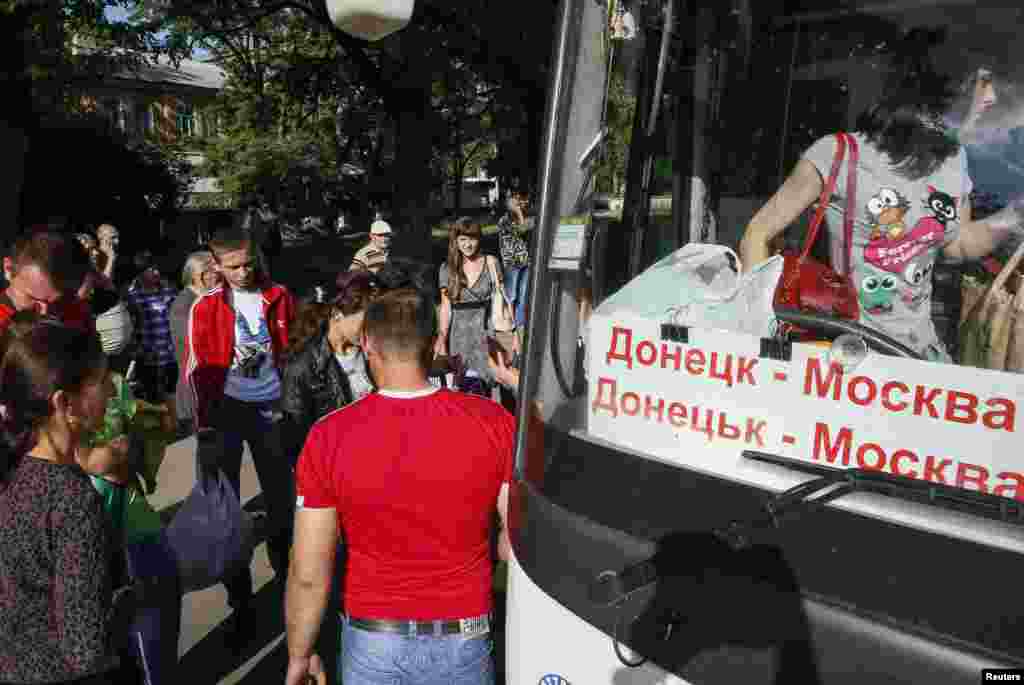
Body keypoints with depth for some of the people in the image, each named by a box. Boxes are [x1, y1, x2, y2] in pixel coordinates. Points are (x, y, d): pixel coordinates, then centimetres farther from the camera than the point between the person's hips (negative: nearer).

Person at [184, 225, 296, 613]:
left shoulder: (278, 297, -1)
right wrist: (204, 420, -10)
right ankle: (237, 588, 19)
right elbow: (195, 366, -6)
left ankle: (286, 570, 32)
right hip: (227, 407, -1)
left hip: (271, 406, 2)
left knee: (281, 493, 12)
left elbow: (293, 350, 8)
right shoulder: (206, 306, -7)